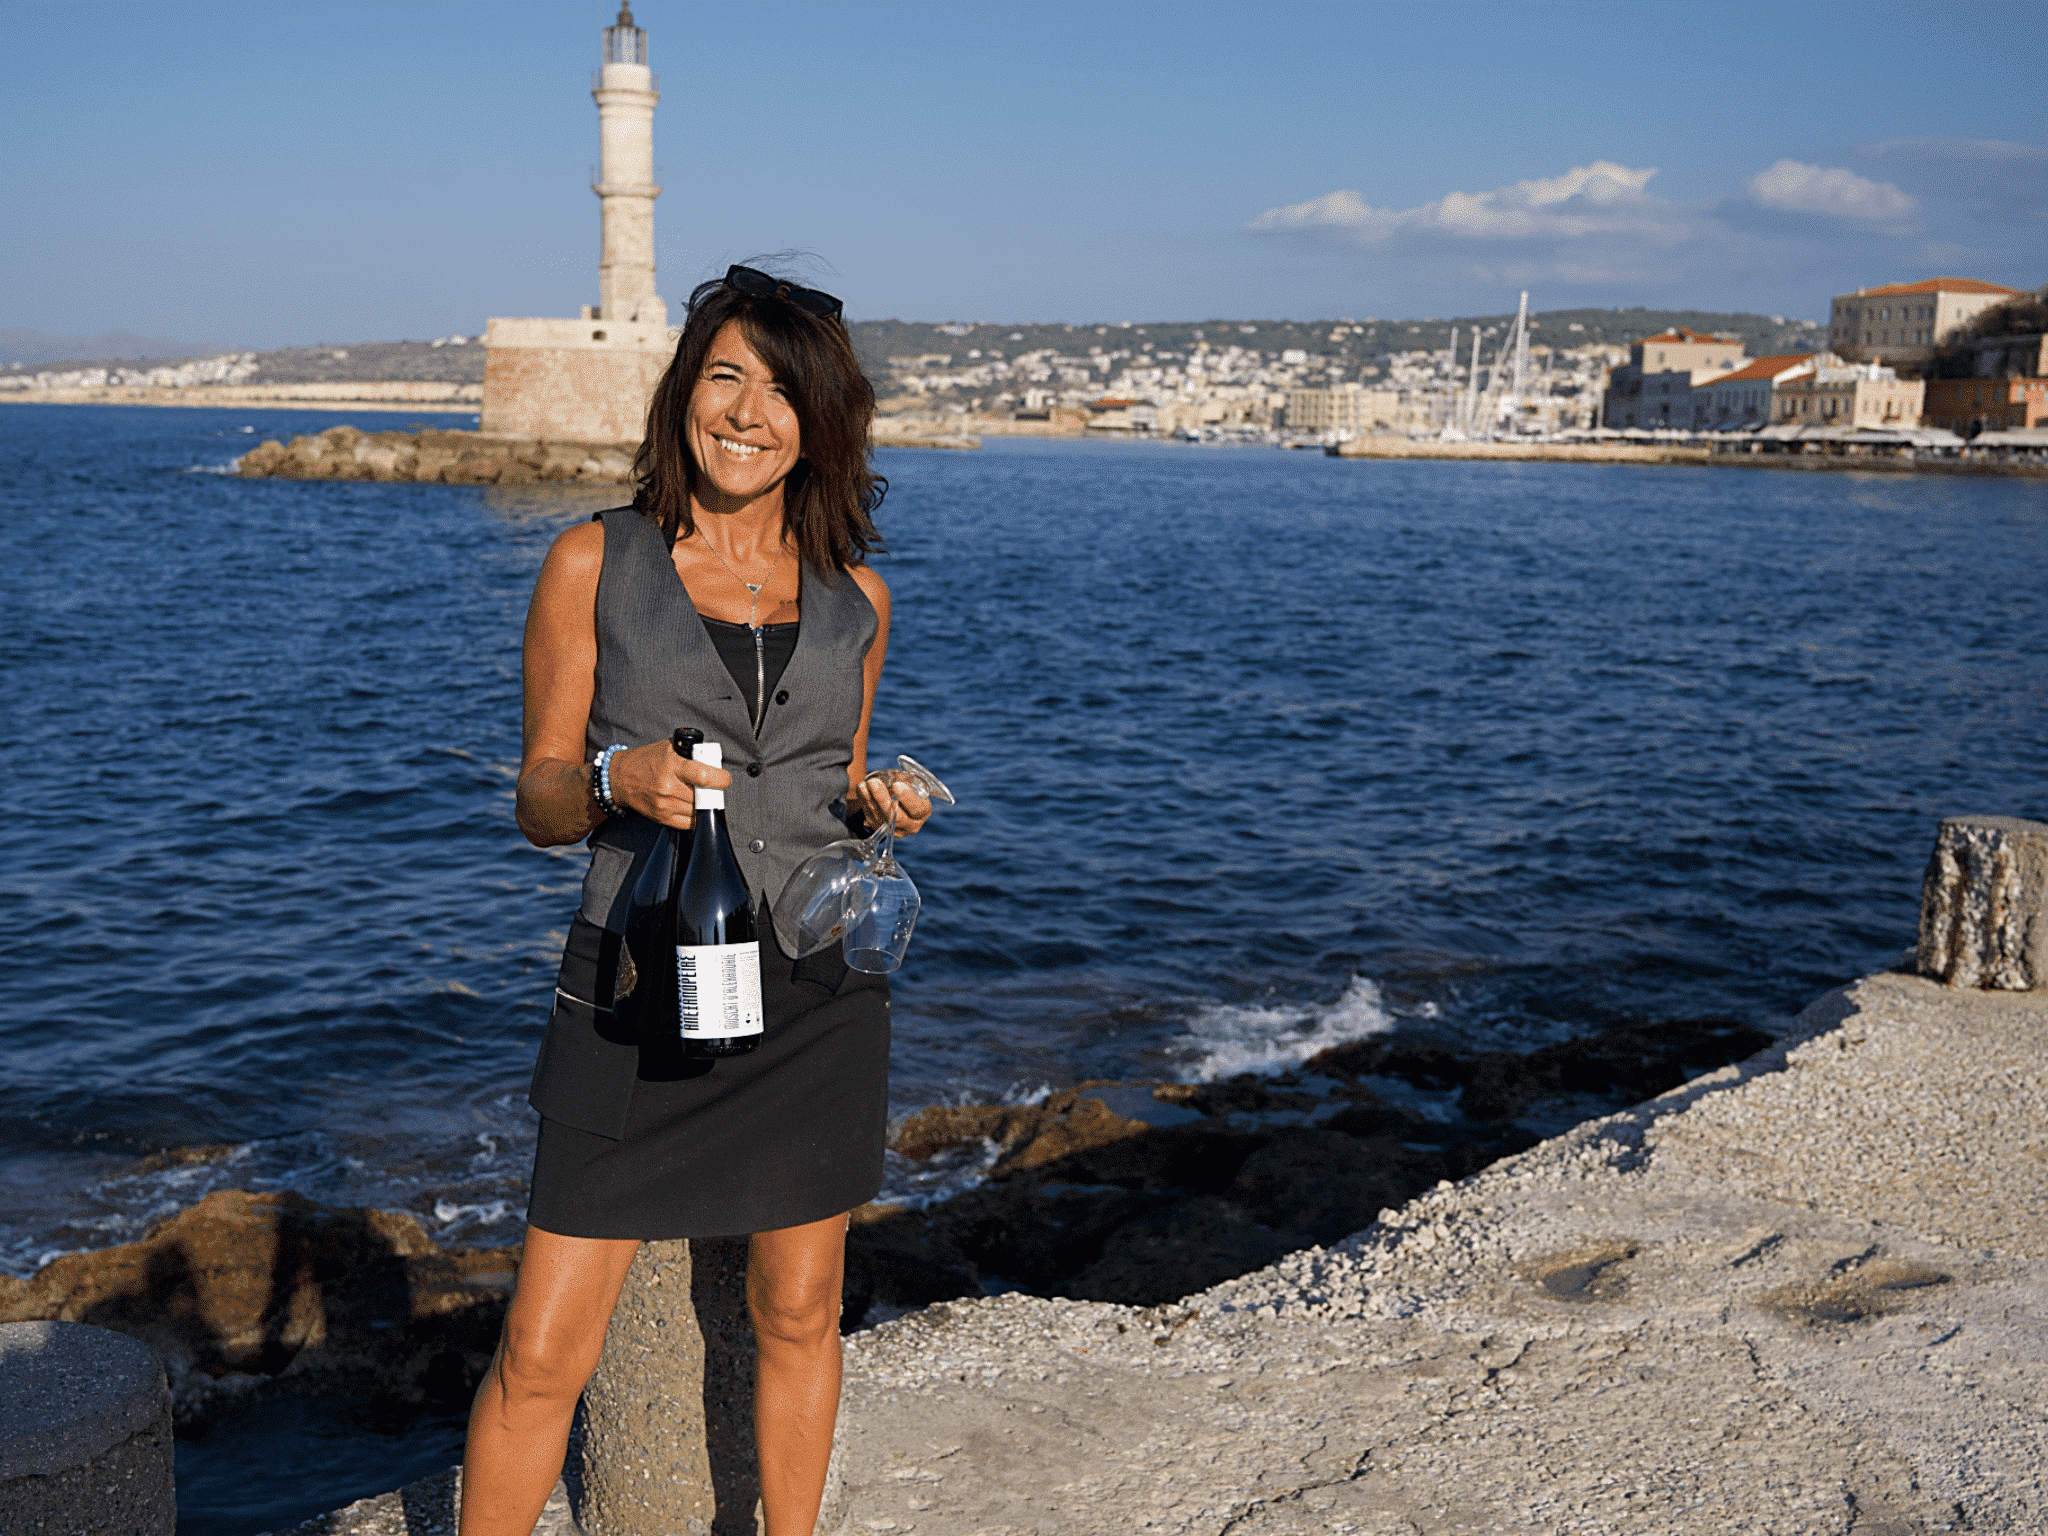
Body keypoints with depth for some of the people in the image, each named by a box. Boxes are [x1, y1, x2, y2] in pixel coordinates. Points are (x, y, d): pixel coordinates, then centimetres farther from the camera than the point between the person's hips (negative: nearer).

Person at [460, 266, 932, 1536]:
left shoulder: (855, 595, 5)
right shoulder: (595, 564, -2)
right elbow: (541, 803, 0)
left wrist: (882, 807, -5)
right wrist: (618, 780, -21)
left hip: (815, 991, 3)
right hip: (641, 992, -2)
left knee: (798, 1314, 15)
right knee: (545, 1352, 0)